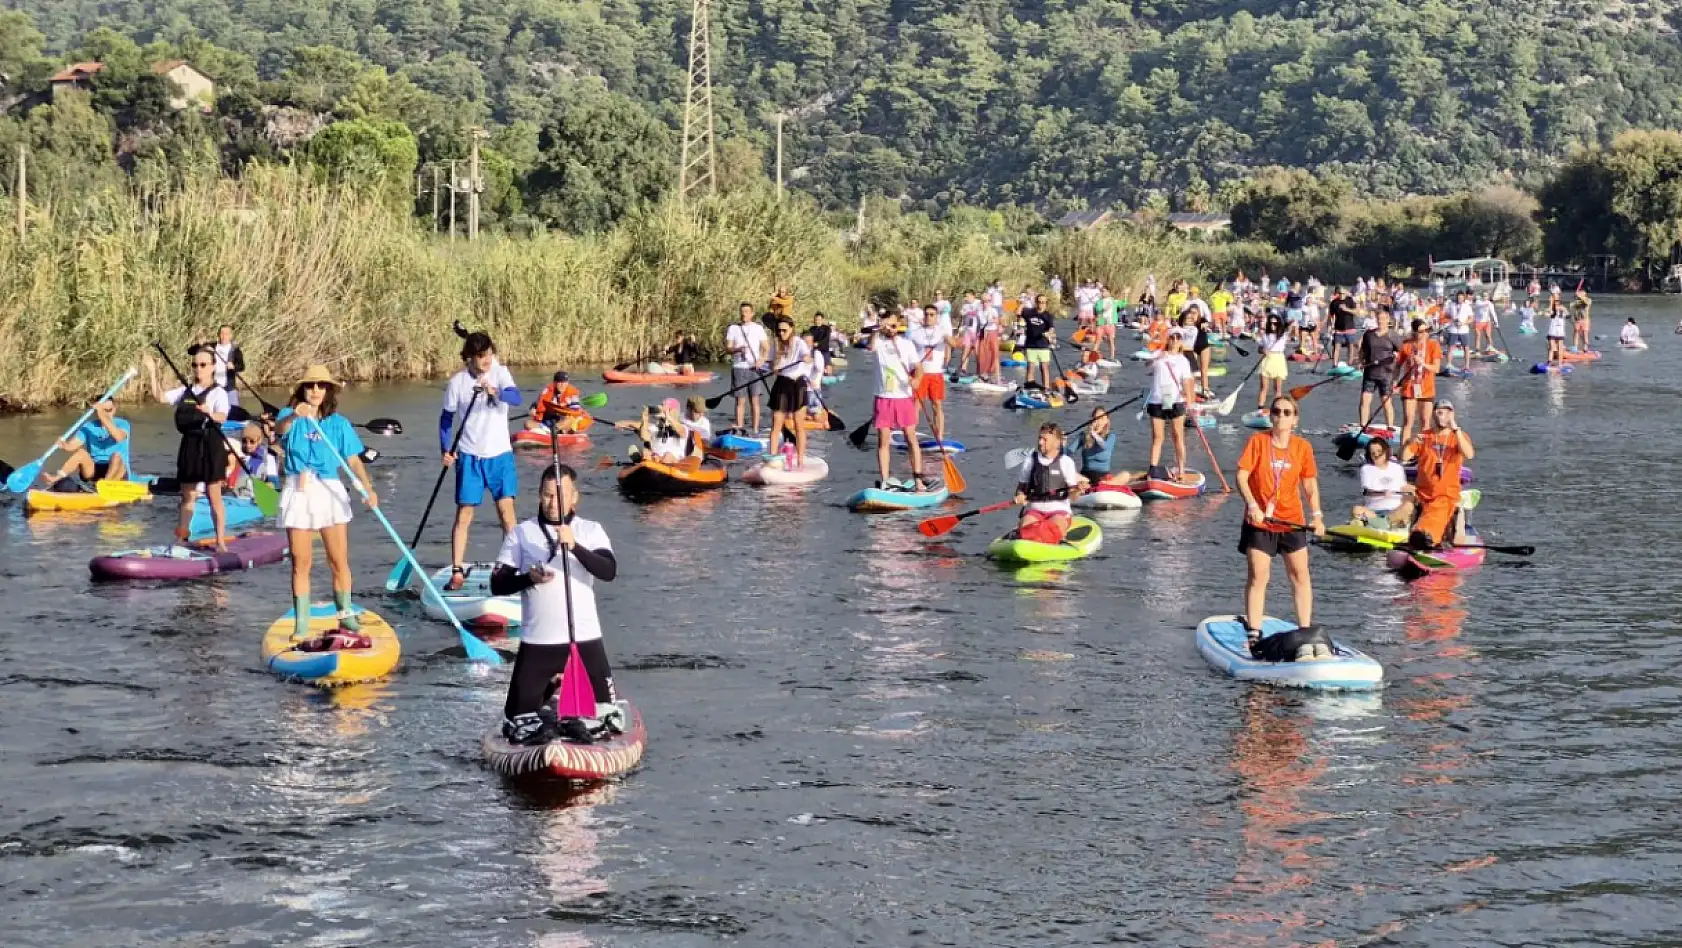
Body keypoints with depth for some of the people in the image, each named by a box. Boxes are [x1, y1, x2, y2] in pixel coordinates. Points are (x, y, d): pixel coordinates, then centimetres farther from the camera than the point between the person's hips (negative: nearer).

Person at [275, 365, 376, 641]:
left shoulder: (339, 423, 5)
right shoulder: (290, 416, 1)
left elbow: (354, 460, -2)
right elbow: (278, 429, -23)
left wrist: (368, 489, -18)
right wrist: (294, 415, -46)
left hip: (330, 493, 1)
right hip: (298, 494, -1)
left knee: (339, 561, 3)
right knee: (300, 564, 3)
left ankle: (345, 614, 20)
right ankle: (301, 623, 9)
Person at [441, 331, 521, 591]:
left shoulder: (500, 373, -4)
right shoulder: (457, 382, -5)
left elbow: (516, 397, -21)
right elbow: (446, 417, 5)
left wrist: (494, 392, -40)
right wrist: (445, 449, -6)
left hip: (500, 453, 1)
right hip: (469, 455, -1)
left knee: (506, 507, -1)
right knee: (464, 513, -1)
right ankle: (457, 572, 1)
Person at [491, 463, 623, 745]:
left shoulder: (591, 531, 3)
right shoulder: (521, 534, 4)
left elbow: (609, 571, -14)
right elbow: (497, 585, 1)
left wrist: (575, 546, -27)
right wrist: (529, 578, -18)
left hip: (585, 639, 0)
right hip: (536, 641, 0)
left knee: (609, 720, -1)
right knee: (519, 726, -1)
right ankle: (547, 697, 27)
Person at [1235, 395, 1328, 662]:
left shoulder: (1302, 447, 1)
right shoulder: (1258, 441, -6)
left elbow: (1310, 483, 6)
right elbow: (1242, 476, -10)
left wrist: (1316, 515, -6)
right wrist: (1252, 505, -24)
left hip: (1292, 521, 3)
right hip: (1259, 521, -3)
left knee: (1300, 573, 5)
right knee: (1258, 576, -4)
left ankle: (1306, 631, 14)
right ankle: (1254, 635, 2)